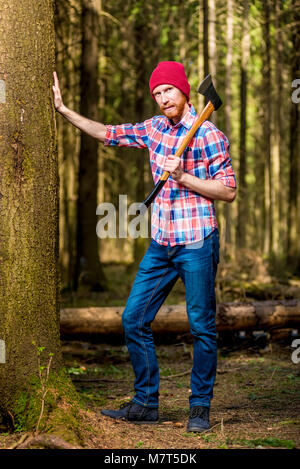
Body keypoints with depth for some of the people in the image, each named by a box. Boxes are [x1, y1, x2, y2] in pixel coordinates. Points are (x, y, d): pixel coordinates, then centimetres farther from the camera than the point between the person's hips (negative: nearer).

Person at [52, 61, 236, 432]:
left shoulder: (209, 135, -8)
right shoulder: (153, 129, 11)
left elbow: (229, 190, -9)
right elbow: (107, 134, 19)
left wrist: (184, 177, -15)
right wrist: (64, 110, 17)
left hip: (197, 244, -6)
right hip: (161, 244, 7)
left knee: (201, 327, -1)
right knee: (133, 319, 4)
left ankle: (200, 408, 10)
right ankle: (145, 403, 13)